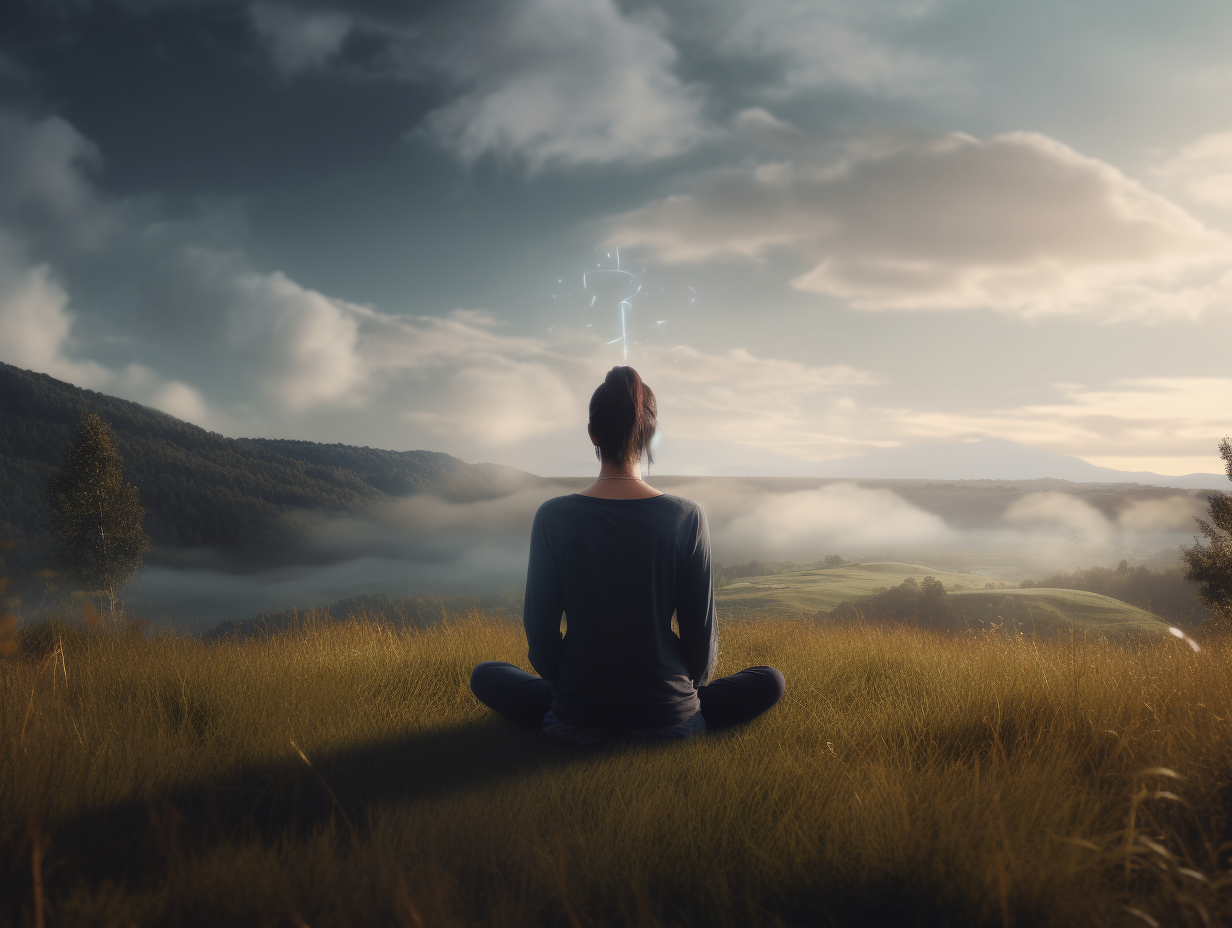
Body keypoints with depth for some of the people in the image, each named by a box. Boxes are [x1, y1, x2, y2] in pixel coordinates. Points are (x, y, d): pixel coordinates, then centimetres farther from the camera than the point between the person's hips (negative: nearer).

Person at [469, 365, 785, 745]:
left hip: (576, 724, 0)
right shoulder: (686, 517, -13)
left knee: (486, 674, 28)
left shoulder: (553, 517, -11)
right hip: (669, 721, 0)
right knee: (770, 681, 25)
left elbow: (540, 634, -5)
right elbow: (701, 635, -6)